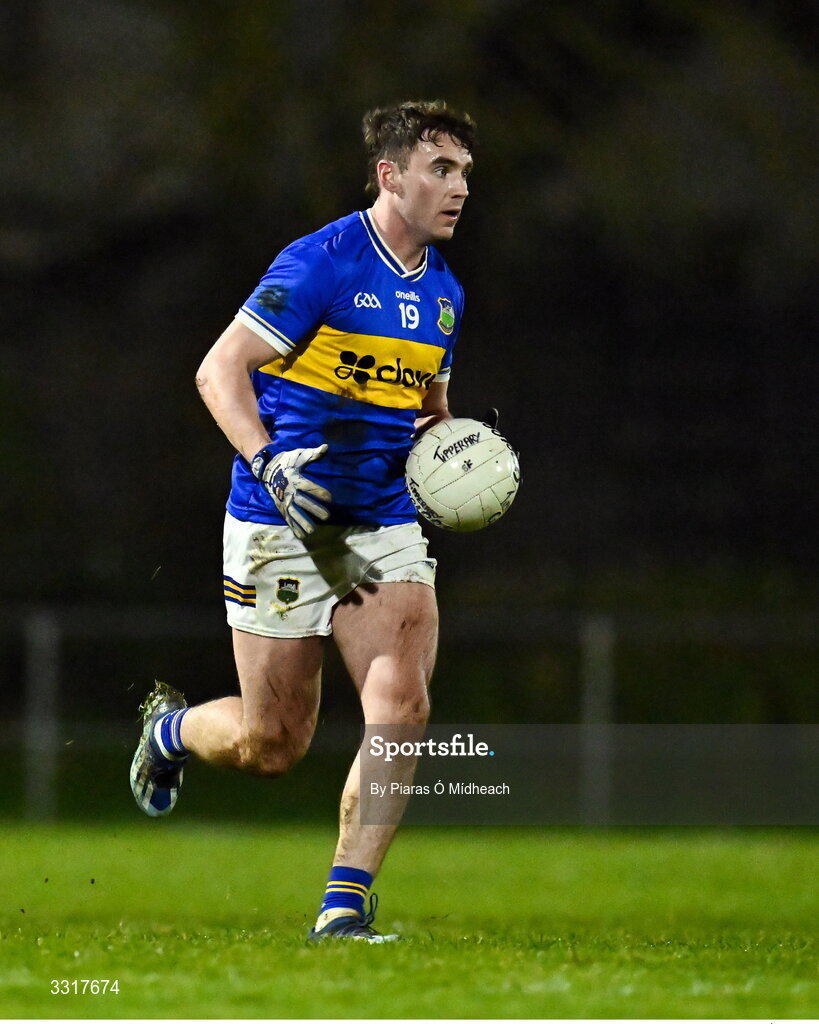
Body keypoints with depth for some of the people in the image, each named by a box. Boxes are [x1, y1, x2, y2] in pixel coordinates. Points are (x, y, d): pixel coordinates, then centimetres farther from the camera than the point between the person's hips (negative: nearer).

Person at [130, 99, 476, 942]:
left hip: (385, 527, 6)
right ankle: (170, 730, 37)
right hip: (282, 525, -6)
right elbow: (219, 370, -14)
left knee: (402, 708, -15)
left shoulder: (442, 292, 10)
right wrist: (267, 461, -28)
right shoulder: (321, 263, -13)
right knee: (273, 746, 2)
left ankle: (343, 906, -7)